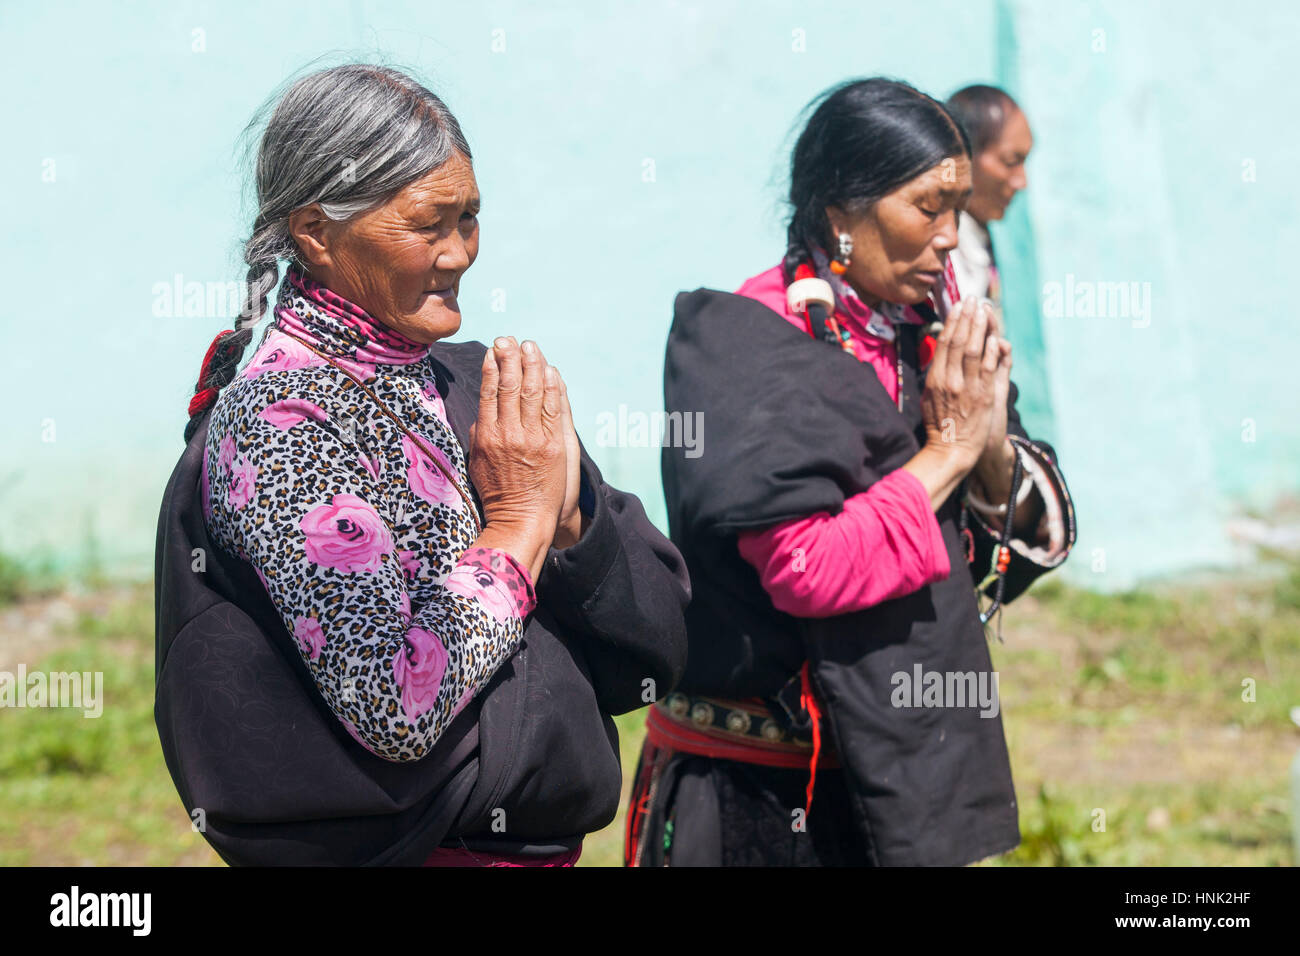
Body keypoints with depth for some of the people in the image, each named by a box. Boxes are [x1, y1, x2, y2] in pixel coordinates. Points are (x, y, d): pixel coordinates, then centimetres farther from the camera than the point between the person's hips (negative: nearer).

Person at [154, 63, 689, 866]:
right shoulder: (274, 417, -16)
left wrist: (568, 511, -14)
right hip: (399, 845, -6)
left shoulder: (473, 385, 3)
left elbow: (658, 651, 2)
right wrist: (519, 519, -16)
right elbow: (396, 707, -26)